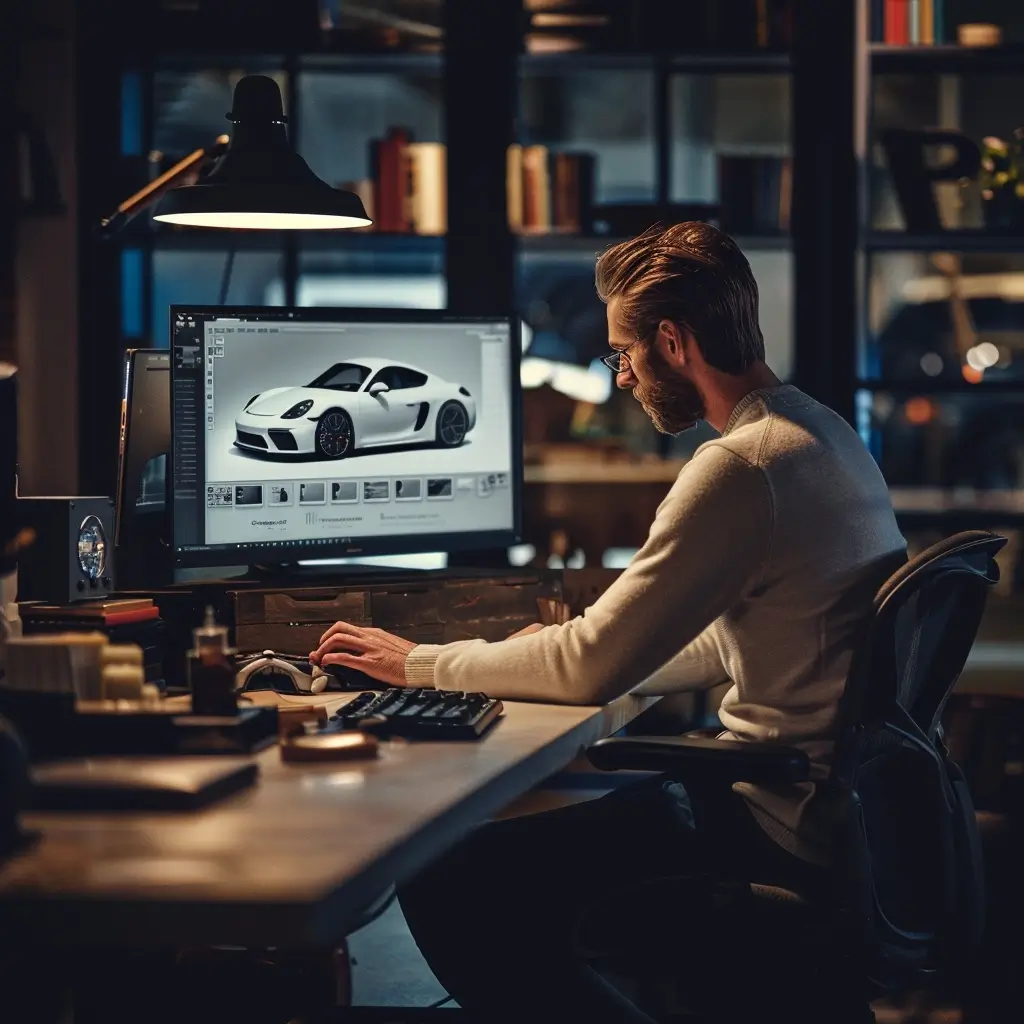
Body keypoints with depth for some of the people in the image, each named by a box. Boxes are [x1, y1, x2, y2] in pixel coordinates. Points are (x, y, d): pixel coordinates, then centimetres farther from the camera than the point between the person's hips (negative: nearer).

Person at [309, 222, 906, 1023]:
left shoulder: (741, 467, -20)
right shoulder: (827, 436, 11)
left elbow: (593, 664, -18)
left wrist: (418, 664, -4)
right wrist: (561, 660, 14)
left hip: (782, 825, -10)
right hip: (837, 798, 10)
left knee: (447, 886, -12)